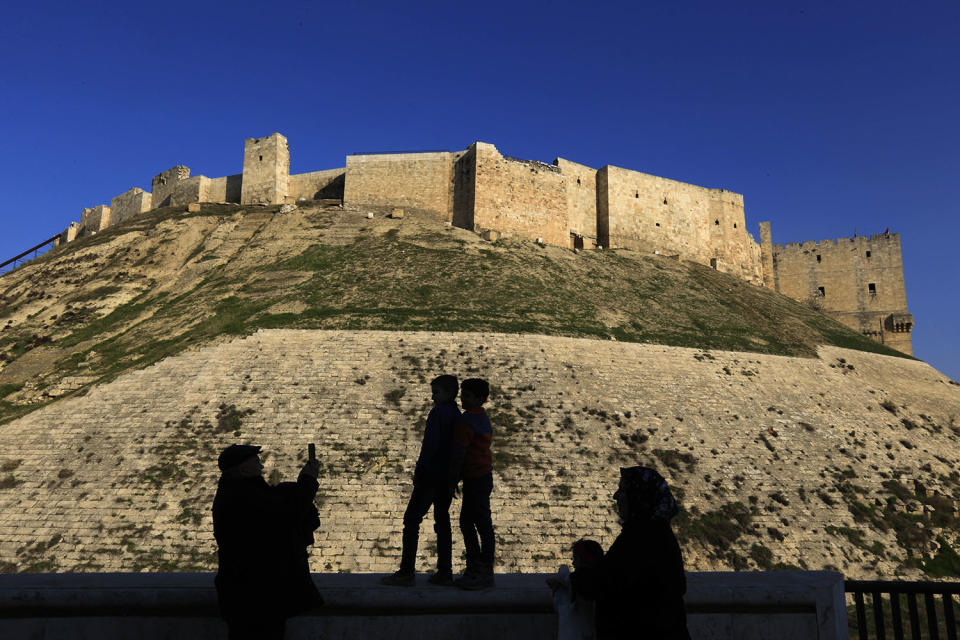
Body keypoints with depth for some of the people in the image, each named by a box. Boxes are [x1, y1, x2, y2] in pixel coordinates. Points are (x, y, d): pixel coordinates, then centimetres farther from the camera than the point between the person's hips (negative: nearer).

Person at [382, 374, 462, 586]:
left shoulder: (438, 413, -13)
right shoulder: (457, 416, 13)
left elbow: (430, 445, -20)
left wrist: (419, 472, -14)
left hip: (431, 475, -9)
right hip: (448, 478, 9)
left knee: (411, 520, -2)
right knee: (442, 521, 12)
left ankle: (406, 572, 0)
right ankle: (445, 572, 14)